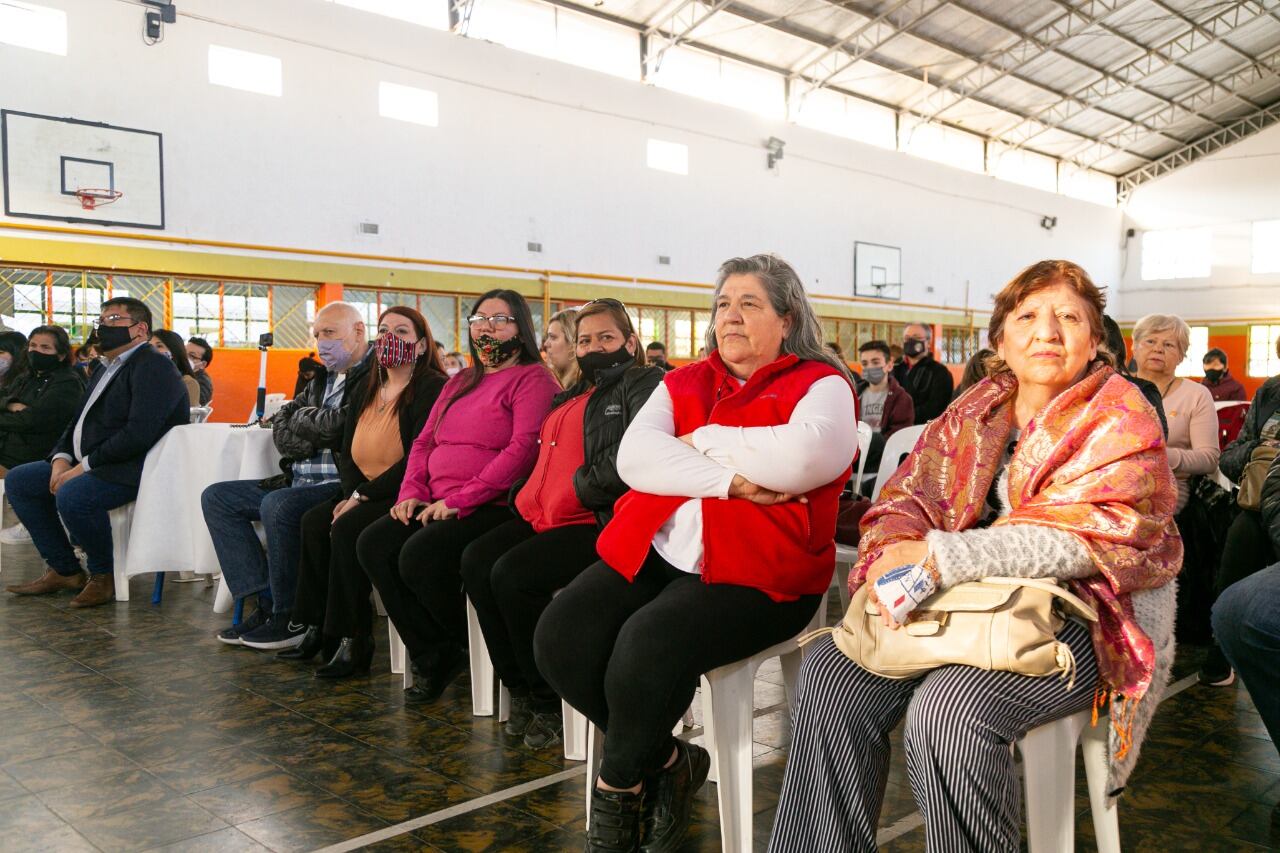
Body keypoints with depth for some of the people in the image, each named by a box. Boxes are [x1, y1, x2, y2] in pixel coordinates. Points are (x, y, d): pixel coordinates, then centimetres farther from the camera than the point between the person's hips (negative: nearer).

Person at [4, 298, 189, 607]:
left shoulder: (153, 367, -13)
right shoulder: (106, 371, 21)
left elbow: (139, 434, -24)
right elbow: (77, 422, 22)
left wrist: (85, 465, -20)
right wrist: (62, 459, 1)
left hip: (134, 470, -11)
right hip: (90, 465, 11)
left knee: (71, 495, -33)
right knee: (18, 480, 10)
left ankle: (104, 575, -8)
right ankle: (64, 570, 11)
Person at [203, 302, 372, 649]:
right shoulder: (324, 378, 19)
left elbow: (340, 426, -23)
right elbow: (281, 424, 15)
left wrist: (302, 418, -1)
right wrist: (317, 432, -9)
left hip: (341, 485, -10)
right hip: (302, 481, 10)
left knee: (278, 505, -34)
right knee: (216, 497, 6)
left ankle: (292, 617, -15)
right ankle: (267, 602, -3)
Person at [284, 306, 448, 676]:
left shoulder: (431, 389, -11)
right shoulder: (366, 390, 16)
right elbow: (347, 451, 15)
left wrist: (363, 495, -18)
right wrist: (350, 493, -5)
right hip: (364, 495, 8)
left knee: (347, 528, -26)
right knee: (314, 520, -13)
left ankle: (352, 638, -16)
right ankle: (319, 629, -7)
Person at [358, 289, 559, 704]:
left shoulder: (533, 378, -2)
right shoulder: (459, 382, 23)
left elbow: (523, 448, -15)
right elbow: (424, 441, 21)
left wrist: (459, 500, -19)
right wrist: (412, 493, 2)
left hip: (492, 507, -8)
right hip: (436, 506, 8)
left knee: (419, 555, -28)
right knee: (373, 544, -14)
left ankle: (461, 650, -2)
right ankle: (430, 656, -3)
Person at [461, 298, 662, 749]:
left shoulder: (642, 385, 0)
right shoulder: (568, 400, 27)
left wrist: (578, 490, -15)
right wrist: (529, 500, 8)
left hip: (599, 521, -8)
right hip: (542, 517, 9)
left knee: (513, 575, -25)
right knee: (476, 560, -12)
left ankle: (548, 702, -7)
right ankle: (521, 692, -3)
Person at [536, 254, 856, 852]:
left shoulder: (820, 384, 4)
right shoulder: (683, 383, 18)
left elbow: (806, 456, -19)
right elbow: (633, 456, 0)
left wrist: (703, 441, -6)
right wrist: (728, 479, -14)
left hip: (755, 569, -5)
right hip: (652, 551, 6)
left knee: (650, 642, -31)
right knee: (561, 635, -16)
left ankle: (618, 791, 0)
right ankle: (666, 762, 6)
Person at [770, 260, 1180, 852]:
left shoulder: (1121, 417, -4)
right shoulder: (975, 412, 12)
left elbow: (1087, 536, -18)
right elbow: (909, 496, 6)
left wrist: (939, 558, -27)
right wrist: (890, 552, -20)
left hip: (1084, 614, -5)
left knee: (949, 706, -32)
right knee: (832, 670, -16)